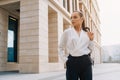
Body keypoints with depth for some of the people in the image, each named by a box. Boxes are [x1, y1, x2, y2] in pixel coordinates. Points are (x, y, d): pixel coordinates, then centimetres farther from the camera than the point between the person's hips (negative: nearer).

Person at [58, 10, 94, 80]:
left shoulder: (87, 33, 8)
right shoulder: (67, 32, 1)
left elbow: (90, 49, 15)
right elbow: (61, 48, 6)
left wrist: (91, 40, 1)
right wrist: (65, 60, -2)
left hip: (85, 62, 3)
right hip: (72, 62, -2)